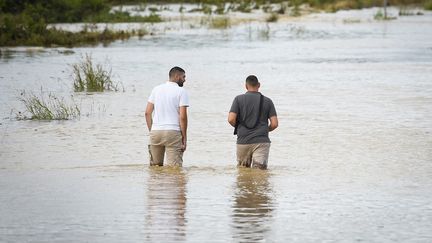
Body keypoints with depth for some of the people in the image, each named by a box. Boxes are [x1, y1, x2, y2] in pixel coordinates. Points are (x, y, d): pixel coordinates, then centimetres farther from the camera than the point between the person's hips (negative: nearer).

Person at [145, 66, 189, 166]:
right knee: (174, 168, -5)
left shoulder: (156, 89, 12)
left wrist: (151, 131, 15)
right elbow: (183, 116, -8)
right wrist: (184, 137, -2)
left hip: (155, 132, 5)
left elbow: (147, 112, 9)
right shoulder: (181, 91, -2)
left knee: (155, 166, 12)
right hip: (173, 132, -4)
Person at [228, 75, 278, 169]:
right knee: (260, 169, -8)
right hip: (261, 141, 0)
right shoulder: (267, 101, 7)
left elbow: (231, 119, -7)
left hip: (243, 141, 0)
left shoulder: (239, 99, 3)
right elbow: (274, 124, 2)